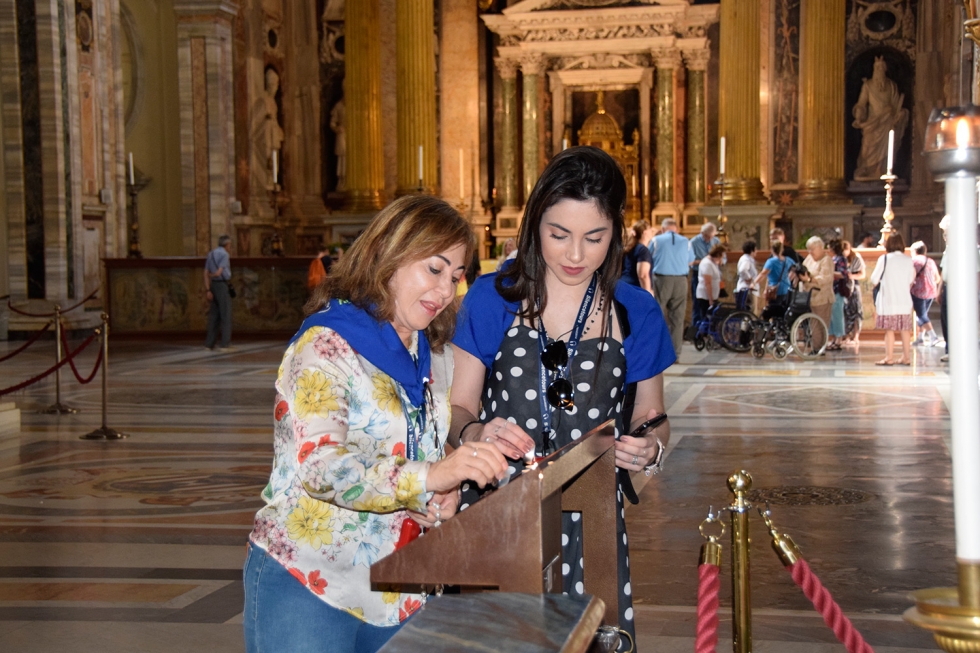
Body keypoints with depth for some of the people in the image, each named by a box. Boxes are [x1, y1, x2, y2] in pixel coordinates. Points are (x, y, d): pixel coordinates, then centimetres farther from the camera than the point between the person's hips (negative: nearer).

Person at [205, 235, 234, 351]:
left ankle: (209, 343, 11)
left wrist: (208, 290, 5)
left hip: (214, 285, 8)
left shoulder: (210, 254, 13)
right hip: (223, 286, -8)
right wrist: (212, 275, 9)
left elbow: (206, 273, 8)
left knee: (214, 315, 11)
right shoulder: (224, 254, -11)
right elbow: (219, 272, -14)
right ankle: (225, 344, -9)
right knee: (225, 315, -6)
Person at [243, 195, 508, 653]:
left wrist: (447, 499, -4)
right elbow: (319, 465, -25)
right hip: (309, 584, -6)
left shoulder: (438, 360, 11)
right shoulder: (325, 347, -12)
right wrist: (427, 477, -37)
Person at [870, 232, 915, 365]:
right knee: (905, 329, 7)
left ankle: (888, 358, -2)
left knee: (889, 329, -1)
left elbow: (874, 280, -4)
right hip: (905, 300, 4)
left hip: (888, 300, -4)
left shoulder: (884, 259, -8)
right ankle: (906, 357, 9)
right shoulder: (909, 260, 2)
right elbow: (911, 280, 11)